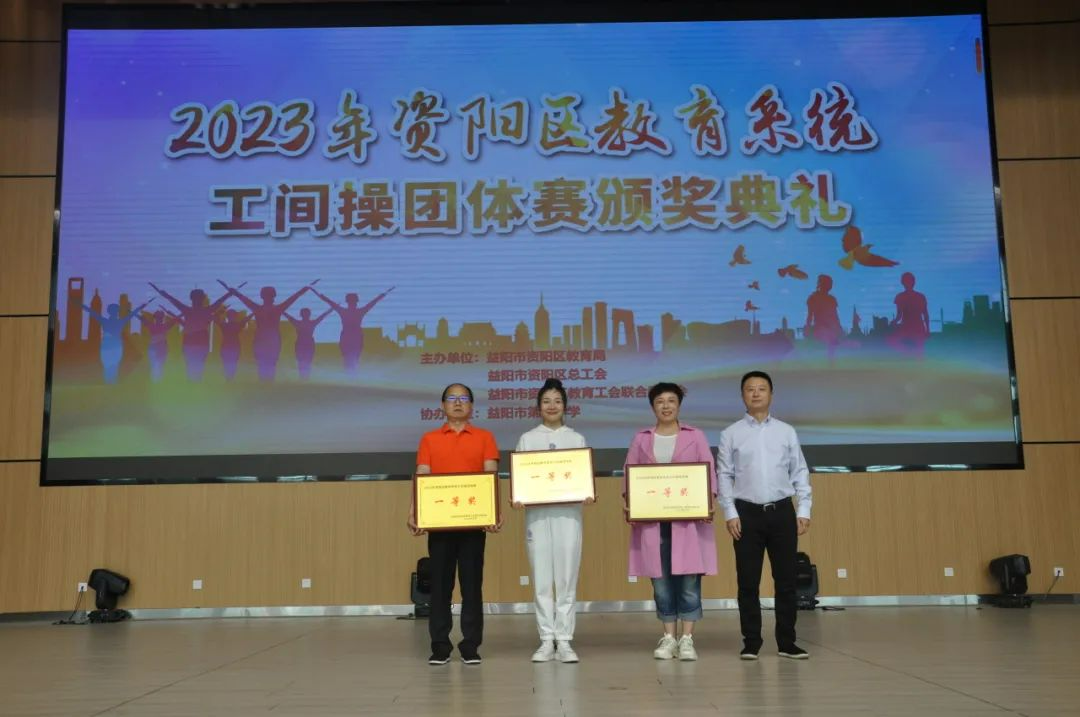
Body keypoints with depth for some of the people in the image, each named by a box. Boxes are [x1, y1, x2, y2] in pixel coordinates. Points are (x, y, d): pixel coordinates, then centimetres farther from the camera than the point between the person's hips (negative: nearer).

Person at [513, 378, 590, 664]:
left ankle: (564, 640, 5)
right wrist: (516, 498, -15)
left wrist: (588, 495, -15)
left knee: (567, 577, -1)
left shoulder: (577, 439, 10)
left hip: (568, 513, 0)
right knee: (542, 577, 1)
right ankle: (547, 640, 8)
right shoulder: (527, 439, 9)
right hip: (537, 513, 0)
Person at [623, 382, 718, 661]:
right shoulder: (641, 439, 11)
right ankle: (668, 638, 14)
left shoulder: (696, 437, 8)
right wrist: (627, 501, -9)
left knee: (688, 579, -3)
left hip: (688, 518, -1)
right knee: (661, 580, 4)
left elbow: (709, 472, 2)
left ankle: (687, 639, 6)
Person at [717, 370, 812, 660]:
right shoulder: (731, 434, 3)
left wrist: (804, 510, -1)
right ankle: (751, 643, 13)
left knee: (786, 579, 5)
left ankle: (787, 642, 16)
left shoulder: (786, 432, 7)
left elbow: (800, 472, 6)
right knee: (748, 582, 3)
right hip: (747, 512, -1)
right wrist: (730, 514, -7)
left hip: (782, 511, 1)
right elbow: (725, 476, 0)